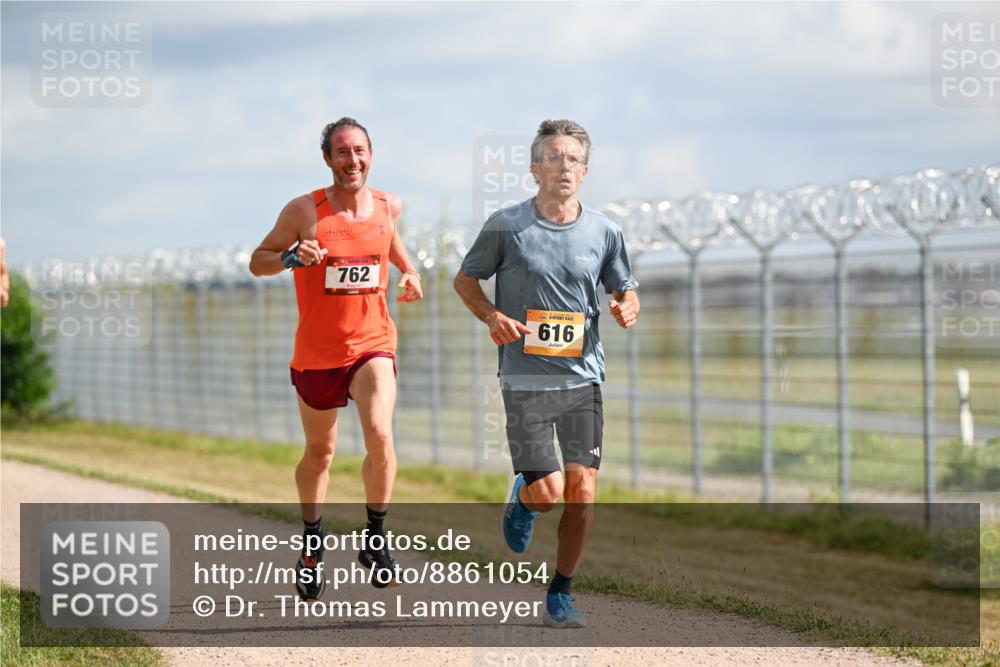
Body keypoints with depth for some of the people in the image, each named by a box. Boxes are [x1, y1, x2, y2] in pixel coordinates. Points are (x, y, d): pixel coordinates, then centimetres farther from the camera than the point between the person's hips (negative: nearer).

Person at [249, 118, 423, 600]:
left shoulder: (388, 206, 1)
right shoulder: (305, 211, -9)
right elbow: (258, 261, -3)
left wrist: (409, 273, 5)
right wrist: (292, 257, -23)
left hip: (373, 344, 1)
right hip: (317, 351, 0)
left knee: (379, 434, -23)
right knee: (319, 451, 14)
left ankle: (375, 539, -5)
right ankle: (312, 544, 37)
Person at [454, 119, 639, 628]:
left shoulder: (604, 232, 4)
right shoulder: (505, 226, -2)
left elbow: (625, 292, 15)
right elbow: (465, 280, 9)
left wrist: (627, 309, -9)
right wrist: (493, 317, -10)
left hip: (584, 377, 2)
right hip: (525, 379, -2)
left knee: (582, 488, -4)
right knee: (548, 491, -9)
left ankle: (561, 593, 12)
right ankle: (522, 496, 30)